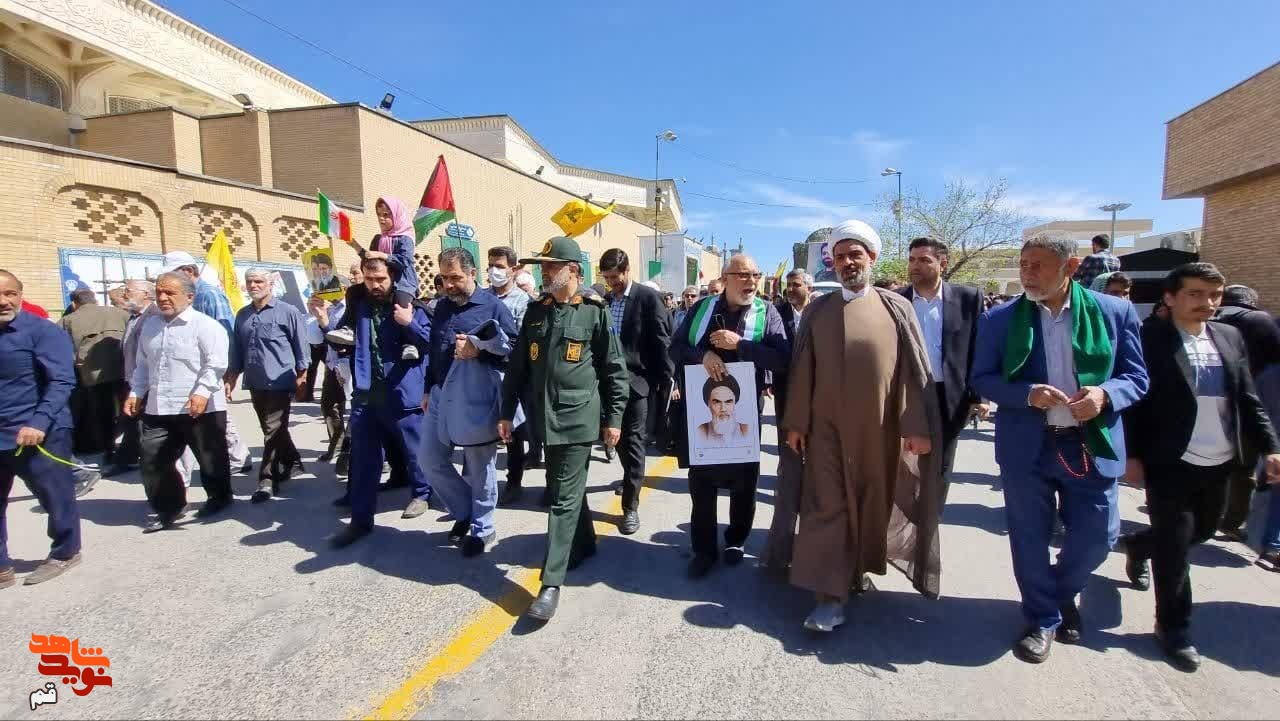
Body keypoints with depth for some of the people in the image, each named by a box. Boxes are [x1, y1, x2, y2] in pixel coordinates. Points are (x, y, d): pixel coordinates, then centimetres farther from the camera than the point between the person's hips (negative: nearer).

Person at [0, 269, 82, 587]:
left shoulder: (43, 331, -10)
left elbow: (61, 381, -17)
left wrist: (39, 423, -27)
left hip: (38, 433, -6)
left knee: (55, 497, 8)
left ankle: (64, 553, 27)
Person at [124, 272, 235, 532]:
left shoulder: (205, 325, -10)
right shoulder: (149, 325, 14)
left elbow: (216, 364, -19)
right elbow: (143, 364, 22)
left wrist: (202, 392, -28)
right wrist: (135, 393, 15)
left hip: (200, 409, -7)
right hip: (158, 409, 7)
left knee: (210, 459, 7)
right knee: (152, 461, 8)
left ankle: (219, 497, 29)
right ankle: (169, 507, 25)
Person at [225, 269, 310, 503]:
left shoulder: (288, 312, -5)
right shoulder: (242, 315, 12)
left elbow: (301, 347, -5)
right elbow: (237, 351, 17)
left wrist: (301, 377, -8)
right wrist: (230, 379, 13)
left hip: (279, 383, -6)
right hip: (255, 383, 6)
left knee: (273, 432, -5)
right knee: (274, 431, 15)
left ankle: (267, 481, 1)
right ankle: (293, 464, 31)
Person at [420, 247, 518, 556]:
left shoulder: (493, 305, -6)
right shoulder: (442, 306, 13)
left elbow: (514, 346, -8)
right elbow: (434, 351, 20)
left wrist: (479, 348, -19)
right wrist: (429, 389, 19)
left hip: (477, 398, -6)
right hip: (442, 395, 7)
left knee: (479, 467, 4)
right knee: (430, 460, 9)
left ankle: (482, 529, 21)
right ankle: (465, 511, 28)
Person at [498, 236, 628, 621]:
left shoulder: (595, 312, -5)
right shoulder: (535, 311, 8)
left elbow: (614, 368, -2)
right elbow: (518, 365, 11)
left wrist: (614, 417, -4)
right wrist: (507, 412, 9)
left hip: (578, 419, -5)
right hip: (545, 417, 5)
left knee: (564, 498, -4)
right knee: (565, 489, 18)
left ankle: (551, 583, 1)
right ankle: (584, 544, 41)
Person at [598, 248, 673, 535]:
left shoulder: (648, 297, -7)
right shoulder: (605, 300, 8)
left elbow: (661, 341, -8)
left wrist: (666, 379, -10)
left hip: (635, 380, -5)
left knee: (633, 443, 1)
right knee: (619, 438, 16)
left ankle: (630, 507, 9)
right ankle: (632, 477, 41)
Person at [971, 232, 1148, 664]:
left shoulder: (1115, 312, 0)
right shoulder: (1000, 319, -3)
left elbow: (1136, 377, 3)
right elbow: (982, 380, -2)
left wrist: (1106, 394, -18)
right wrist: (1028, 393, -20)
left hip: (1092, 445, 1)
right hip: (1027, 447, -1)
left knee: (1097, 536, 11)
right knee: (1030, 540, 9)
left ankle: (1062, 593, 42)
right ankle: (1043, 618, 31)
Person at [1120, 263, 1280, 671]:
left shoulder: (1231, 337, 8)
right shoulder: (1148, 340, -10)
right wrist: (1132, 455, -13)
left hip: (1219, 463, 6)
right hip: (1170, 463, -6)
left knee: (1202, 530, 21)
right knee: (1174, 546, 2)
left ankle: (1138, 547, 49)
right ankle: (1173, 628, 17)